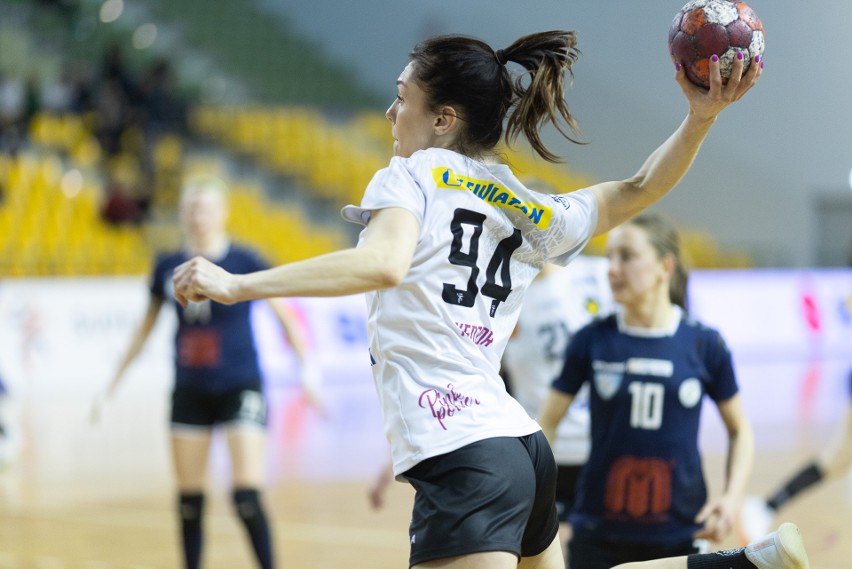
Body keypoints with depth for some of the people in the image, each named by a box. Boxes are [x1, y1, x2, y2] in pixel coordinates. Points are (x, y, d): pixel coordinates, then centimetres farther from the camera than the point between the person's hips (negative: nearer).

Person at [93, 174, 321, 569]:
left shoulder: (245, 262, -7)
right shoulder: (168, 267, 4)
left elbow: (285, 317, -2)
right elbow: (144, 331, 15)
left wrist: (307, 369, -14)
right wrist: (111, 387, 17)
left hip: (239, 388, -4)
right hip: (190, 392, 4)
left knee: (247, 498, -13)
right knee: (189, 501, 7)